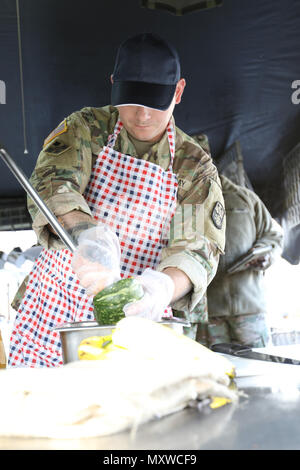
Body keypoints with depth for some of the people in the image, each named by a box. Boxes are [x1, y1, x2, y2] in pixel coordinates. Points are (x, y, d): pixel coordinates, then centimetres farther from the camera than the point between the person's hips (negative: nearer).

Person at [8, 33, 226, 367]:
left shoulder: (196, 167, 2)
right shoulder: (85, 129, 2)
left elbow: (198, 248, -8)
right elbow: (51, 183, -16)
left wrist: (166, 285, -31)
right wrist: (86, 232, -38)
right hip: (54, 308, 0)